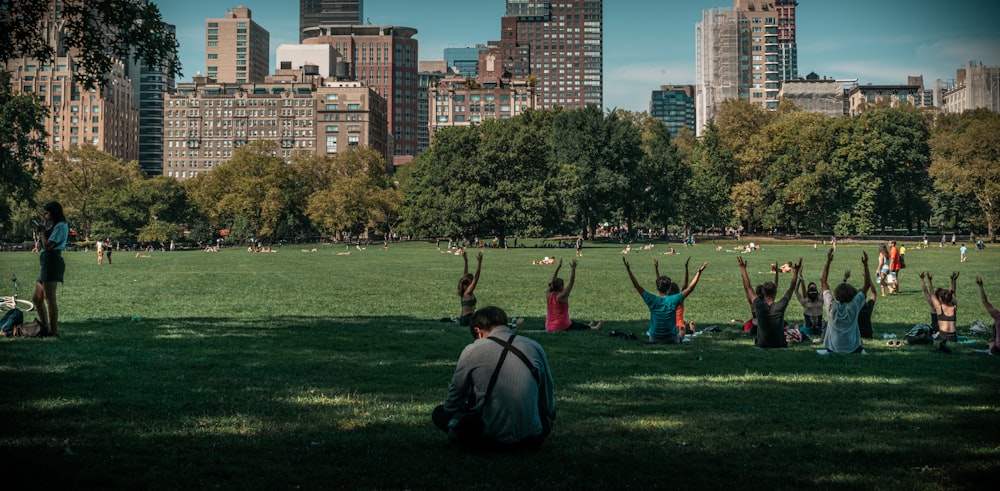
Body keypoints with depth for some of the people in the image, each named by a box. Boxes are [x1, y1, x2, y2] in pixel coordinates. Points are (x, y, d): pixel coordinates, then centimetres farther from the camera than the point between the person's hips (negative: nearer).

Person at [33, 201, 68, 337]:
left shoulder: (61, 226, -8)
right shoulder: (55, 226, 23)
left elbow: (48, 246, -15)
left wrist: (43, 232, 0)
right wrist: (43, 231, 12)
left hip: (52, 261, -11)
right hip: (47, 263, 11)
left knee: (49, 297, -12)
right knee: (37, 298, 12)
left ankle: (54, 331, -11)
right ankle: (45, 328, 17)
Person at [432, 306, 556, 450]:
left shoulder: (472, 351, -6)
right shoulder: (535, 347, 0)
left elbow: (454, 401, 6)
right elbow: (548, 402, 11)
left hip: (488, 437, -4)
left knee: (440, 413, 17)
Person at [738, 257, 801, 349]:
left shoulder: (759, 306, -12)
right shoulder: (780, 307, -10)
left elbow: (748, 287, 0)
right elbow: (791, 289, 4)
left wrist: (743, 269, 8)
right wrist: (796, 272, 13)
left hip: (761, 346, 0)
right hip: (780, 346, 0)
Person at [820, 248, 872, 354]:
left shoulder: (832, 306, -10)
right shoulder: (854, 306, -12)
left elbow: (823, 281, 0)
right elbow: (867, 285, -3)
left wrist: (828, 262, 1)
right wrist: (865, 265, -2)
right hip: (852, 348, -1)